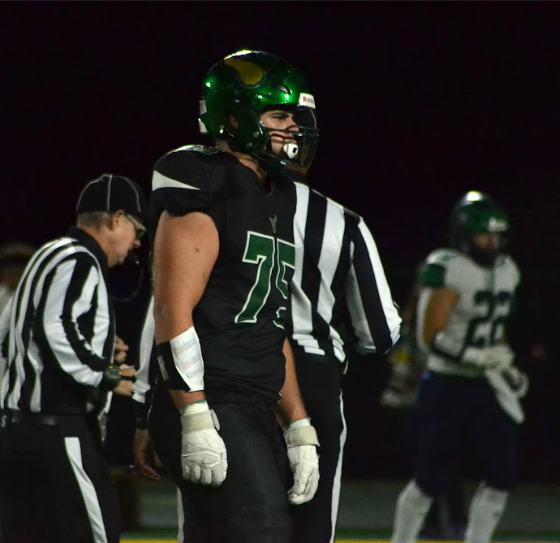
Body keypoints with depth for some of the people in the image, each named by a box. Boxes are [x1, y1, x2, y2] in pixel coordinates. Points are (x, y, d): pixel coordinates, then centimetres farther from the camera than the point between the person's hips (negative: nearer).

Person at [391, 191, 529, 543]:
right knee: (432, 480, 1)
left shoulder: (506, 271, 9)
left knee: (502, 477, -3)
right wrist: (479, 357, -29)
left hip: (487, 389, 6)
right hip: (447, 388, -6)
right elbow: (431, 337, -20)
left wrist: (508, 369, 11)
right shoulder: (447, 270, -15)